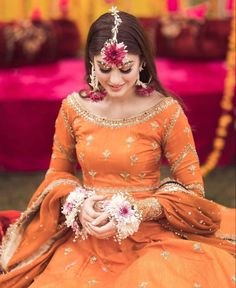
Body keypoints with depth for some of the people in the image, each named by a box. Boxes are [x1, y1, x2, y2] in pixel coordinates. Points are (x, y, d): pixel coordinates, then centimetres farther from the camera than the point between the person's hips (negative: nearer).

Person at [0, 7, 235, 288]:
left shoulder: (167, 111, -8)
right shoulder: (73, 107, 0)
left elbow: (191, 188, -4)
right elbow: (58, 172, 12)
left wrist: (137, 211, -18)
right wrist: (78, 203, -10)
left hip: (149, 232, -2)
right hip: (86, 234, 3)